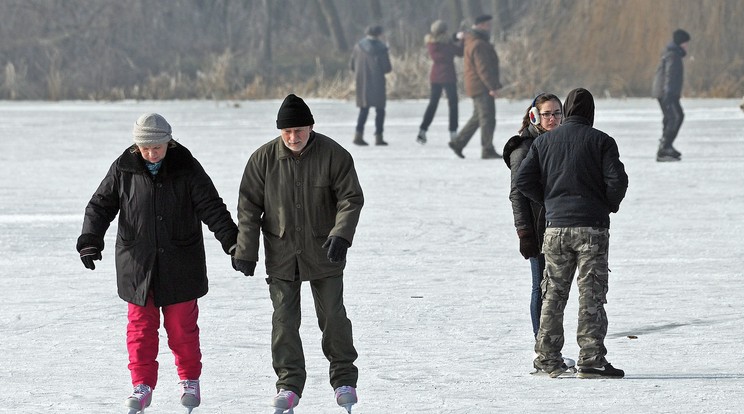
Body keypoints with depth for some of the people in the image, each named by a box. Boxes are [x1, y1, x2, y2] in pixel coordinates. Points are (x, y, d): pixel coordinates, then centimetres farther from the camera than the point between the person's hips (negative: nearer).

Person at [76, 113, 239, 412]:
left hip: (179, 263, -1)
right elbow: (100, 206, 1)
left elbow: (211, 207, -9)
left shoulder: (186, 168, -6)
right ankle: (142, 385, 9)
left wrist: (232, 241, -19)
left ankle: (190, 380, 20)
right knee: (140, 325, 2)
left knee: (182, 325, 4)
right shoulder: (124, 169, -2)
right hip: (137, 263, 1)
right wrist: (90, 241, -12)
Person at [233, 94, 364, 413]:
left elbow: (351, 199, -8)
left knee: (332, 316, 3)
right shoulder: (264, 159, -7)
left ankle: (344, 380, 18)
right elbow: (249, 207, -2)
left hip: (324, 253, -1)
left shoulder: (333, 155, -11)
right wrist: (245, 252, -5)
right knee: (284, 320, 0)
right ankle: (289, 384, 8)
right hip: (281, 253, 1)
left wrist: (341, 234, -24)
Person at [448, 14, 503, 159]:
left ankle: (458, 143, 17)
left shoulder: (472, 43, 17)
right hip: (482, 87, -11)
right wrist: (492, 86, -25)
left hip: (477, 87, 11)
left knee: (477, 118, 16)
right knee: (488, 118, -7)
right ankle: (487, 150, -5)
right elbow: (483, 68, -24)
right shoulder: (479, 45, -18)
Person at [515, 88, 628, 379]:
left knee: (553, 293, 11)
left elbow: (523, 180, 2)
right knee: (591, 294, -2)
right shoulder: (601, 141, -3)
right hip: (592, 228, -3)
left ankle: (548, 358, 12)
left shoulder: (544, 141, 6)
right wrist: (610, 205, 7)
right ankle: (591, 360, -8)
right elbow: (617, 180, -12)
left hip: (555, 227, 3)